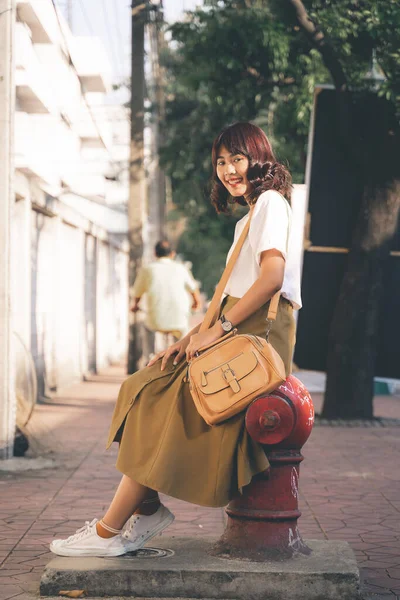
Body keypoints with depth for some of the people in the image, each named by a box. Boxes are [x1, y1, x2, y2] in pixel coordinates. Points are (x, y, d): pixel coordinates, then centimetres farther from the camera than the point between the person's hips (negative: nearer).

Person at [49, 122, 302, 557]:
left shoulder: (271, 202, -4)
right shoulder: (245, 220, 26)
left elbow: (271, 277, -19)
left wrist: (217, 330, -18)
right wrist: (192, 338, 6)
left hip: (259, 333, -9)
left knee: (162, 402, -16)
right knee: (144, 390, -1)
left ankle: (108, 532, -14)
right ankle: (147, 509, -4)